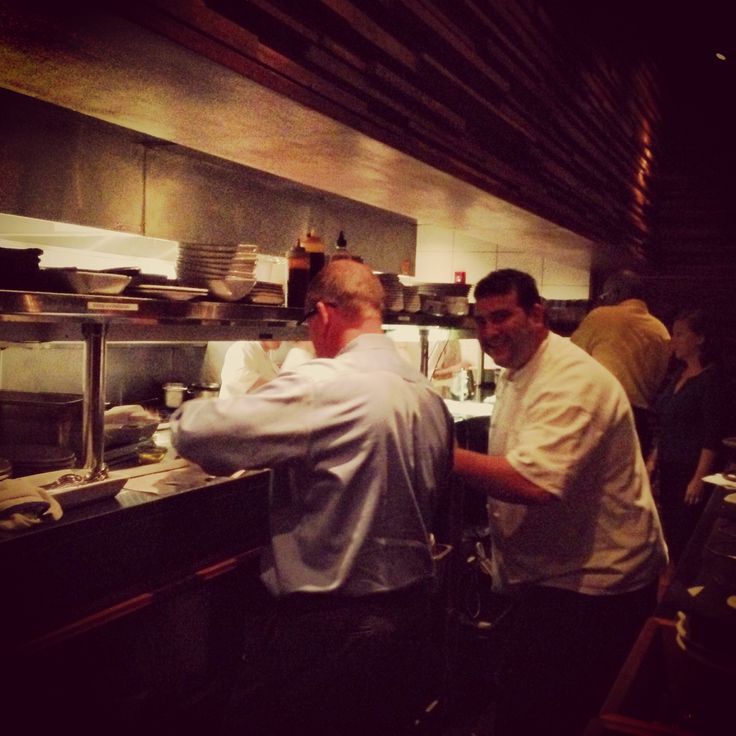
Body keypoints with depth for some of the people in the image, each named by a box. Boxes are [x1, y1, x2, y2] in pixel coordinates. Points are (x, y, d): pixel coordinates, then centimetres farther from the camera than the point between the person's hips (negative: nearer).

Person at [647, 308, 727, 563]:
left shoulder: (711, 379, -11)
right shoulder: (678, 374, 12)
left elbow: (712, 436, -16)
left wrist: (699, 478, -19)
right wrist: (653, 459, 15)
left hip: (690, 471, -8)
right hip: (669, 469, 8)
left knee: (687, 537, -4)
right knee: (670, 533, 11)